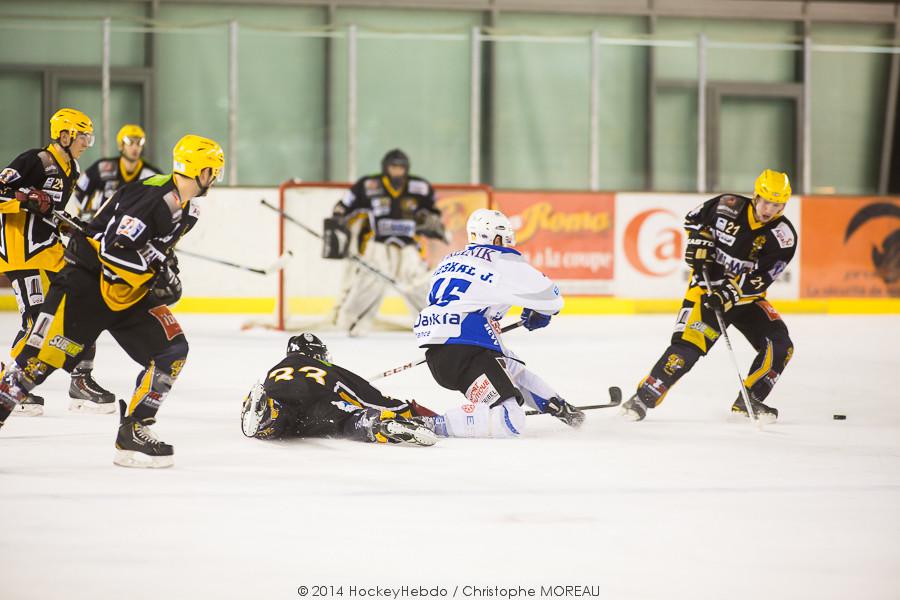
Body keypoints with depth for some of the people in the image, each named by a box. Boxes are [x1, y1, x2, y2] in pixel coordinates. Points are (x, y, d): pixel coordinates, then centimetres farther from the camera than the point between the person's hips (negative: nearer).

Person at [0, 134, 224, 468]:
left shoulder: (187, 211, 9)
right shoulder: (151, 195, -22)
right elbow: (114, 246, -29)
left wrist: (167, 270, 9)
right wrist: (158, 272, -24)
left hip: (130, 292, 9)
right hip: (88, 281, -9)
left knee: (172, 351, -5)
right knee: (40, 359, -12)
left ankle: (133, 432, -1)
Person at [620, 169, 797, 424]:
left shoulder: (784, 236, -12)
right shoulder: (728, 206, -11)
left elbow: (760, 278, -20)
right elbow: (695, 219, 10)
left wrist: (731, 292, -31)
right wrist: (700, 241, -6)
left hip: (746, 297, 3)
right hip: (708, 286, -3)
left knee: (779, 345, -14)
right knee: (687, 345, -21)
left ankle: (749, 401, 0)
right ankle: (643, 398, -15)